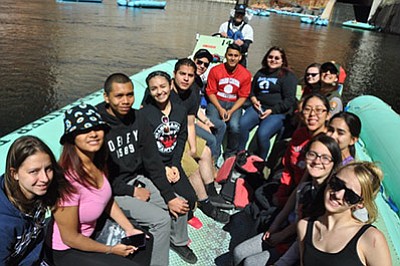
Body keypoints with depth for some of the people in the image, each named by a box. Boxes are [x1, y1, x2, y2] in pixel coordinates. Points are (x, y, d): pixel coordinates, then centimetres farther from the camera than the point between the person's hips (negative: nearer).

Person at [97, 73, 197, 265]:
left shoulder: (138, 119, -5)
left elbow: (153, 161, -3)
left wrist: (170, 197, -8)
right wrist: (132, 192, -14)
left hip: (138, 179, 6)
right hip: (113, 192, -6)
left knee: (179, 205, -1)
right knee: (161, 219, -18)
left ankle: (178, 241, 30)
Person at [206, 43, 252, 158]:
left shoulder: (246, 74, -3)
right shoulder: (215, 70, -6)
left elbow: (243, 96, 0)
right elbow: (211, 92, -2)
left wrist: (231, 111, -13)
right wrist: (220, 108, -15)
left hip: (234, 103, 1)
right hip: (217, 101, 0)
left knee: (234, 126, -27)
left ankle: (230, 155, -2)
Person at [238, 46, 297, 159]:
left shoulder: (288, 76, 2)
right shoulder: (260, 73, 20)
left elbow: (289, 100, -6)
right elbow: (251, 90, 29)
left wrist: (272, 110, -14)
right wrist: (253, 99, 5)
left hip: (278, 112, -4)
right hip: (259, 107, 5)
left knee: (262, 133, -30)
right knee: (242, 124, -26)